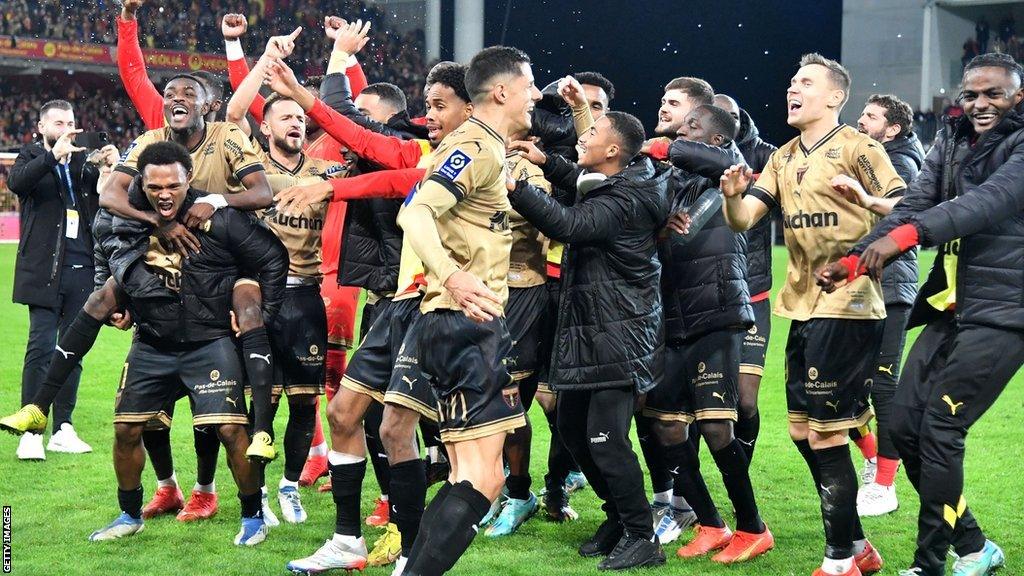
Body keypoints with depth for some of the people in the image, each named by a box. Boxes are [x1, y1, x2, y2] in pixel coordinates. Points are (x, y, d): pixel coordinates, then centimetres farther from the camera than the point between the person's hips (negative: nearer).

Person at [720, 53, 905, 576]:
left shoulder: (857, 148, -6)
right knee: (803, 431, 12)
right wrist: (733, 195, -14)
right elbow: (742, 220, 8)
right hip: (803, 307, 8)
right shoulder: (783, 159, 15)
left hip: (846, 307, -8)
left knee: (826, 433, -6)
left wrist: (865, 198, -29)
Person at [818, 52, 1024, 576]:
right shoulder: (952, 141, 12)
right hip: (950, 307, 8)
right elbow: (913, 207, 3)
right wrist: (854, 260, -13)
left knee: (939, 429, -12)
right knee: (905, 425, 6)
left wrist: (905, 236, -39)